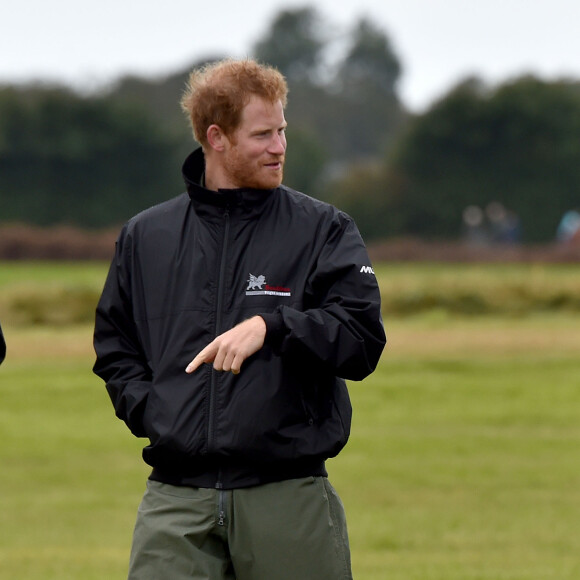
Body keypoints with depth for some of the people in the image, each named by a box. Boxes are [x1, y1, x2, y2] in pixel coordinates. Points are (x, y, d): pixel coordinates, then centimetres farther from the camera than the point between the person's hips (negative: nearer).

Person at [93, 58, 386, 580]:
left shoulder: (324, 230, 5)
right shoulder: (145, 237, 14)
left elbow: (363, 340, -5)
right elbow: (114, 346, 20)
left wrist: (270, 325, -19)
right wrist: (149, 409, 1)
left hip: (291, 497, -1)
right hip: (176, 499, 1)